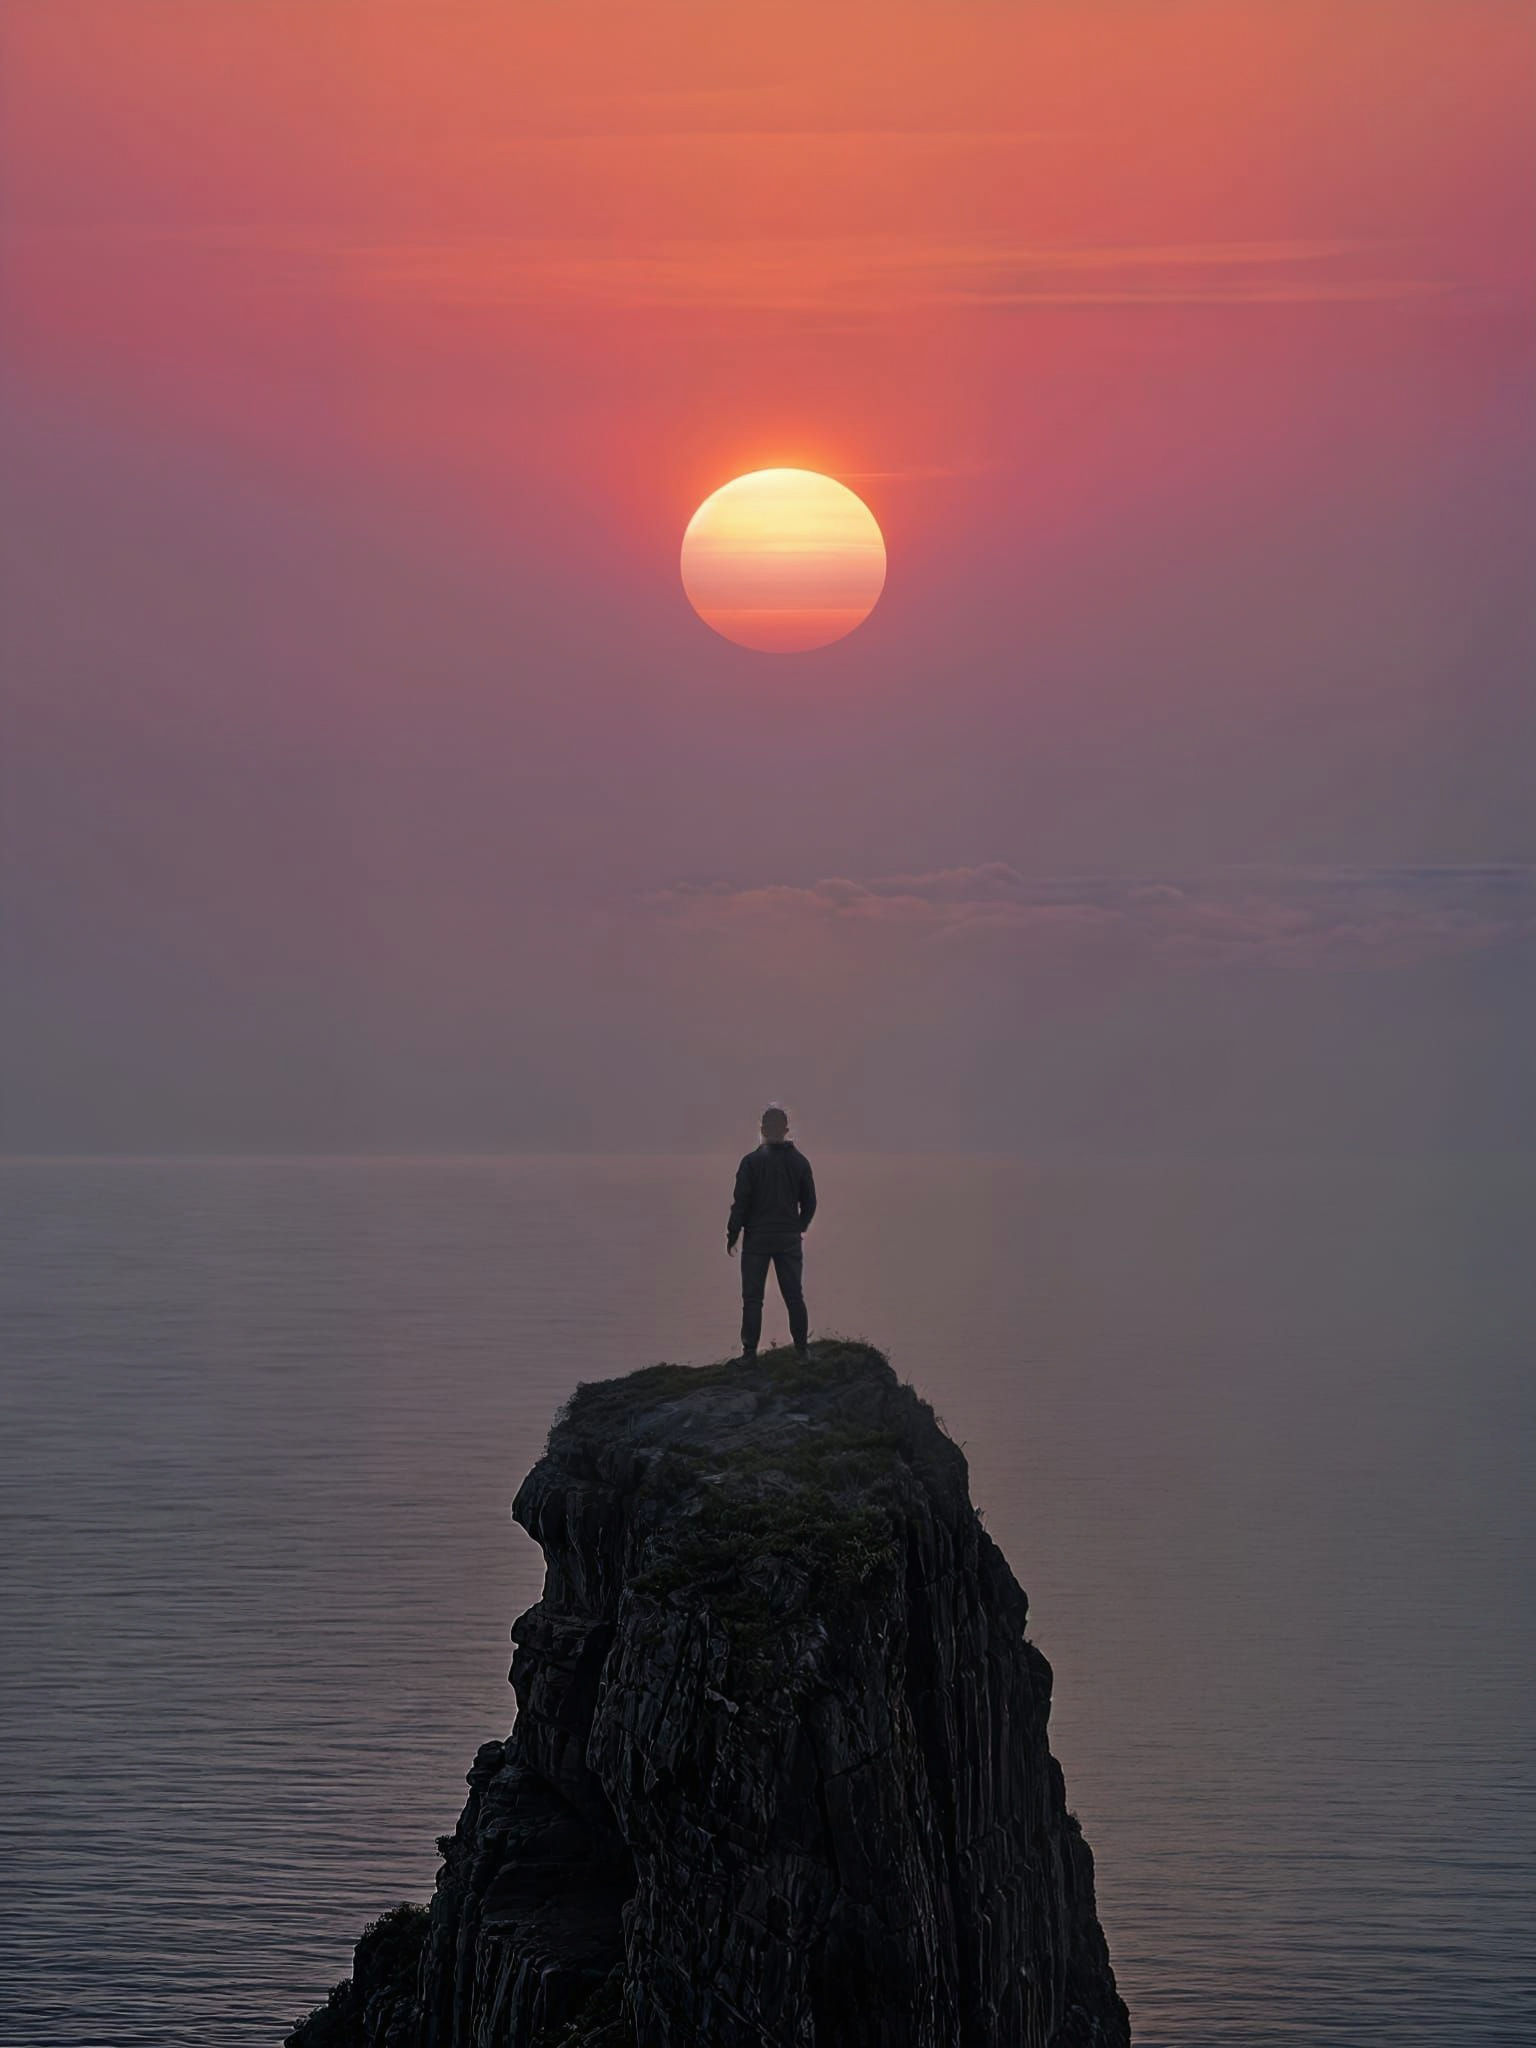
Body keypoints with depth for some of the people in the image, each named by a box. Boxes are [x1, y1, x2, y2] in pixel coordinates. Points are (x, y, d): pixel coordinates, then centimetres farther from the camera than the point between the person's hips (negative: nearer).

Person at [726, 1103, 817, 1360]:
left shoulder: (752, 1161, -9)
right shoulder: (799, 1161, 1)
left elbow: (740, 1202, -9)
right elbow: (810, 1202, 9)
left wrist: (732, 1235, 0)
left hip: (756, 1238, -3)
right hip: (789, 1239, 3)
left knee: (752, 1297, 2)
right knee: (794, 1296, 9)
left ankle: (750, 1352, -1)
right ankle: (802, 1349, 10)